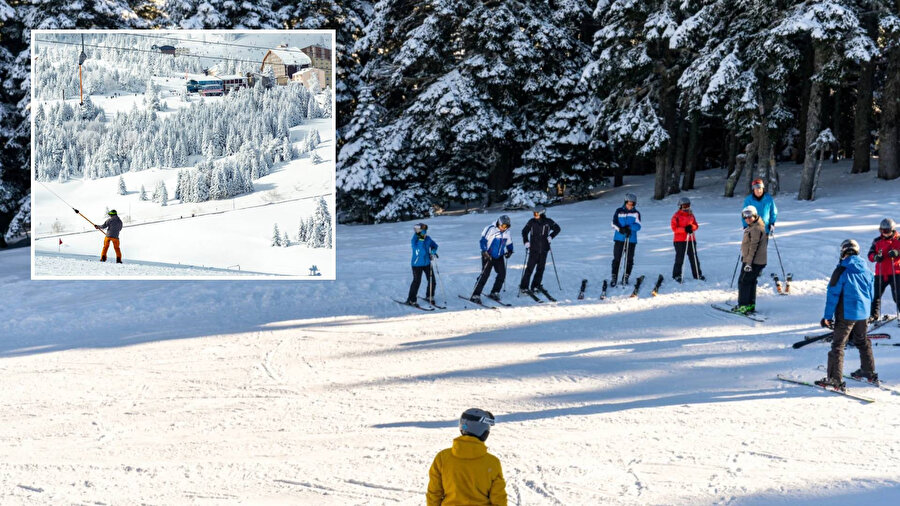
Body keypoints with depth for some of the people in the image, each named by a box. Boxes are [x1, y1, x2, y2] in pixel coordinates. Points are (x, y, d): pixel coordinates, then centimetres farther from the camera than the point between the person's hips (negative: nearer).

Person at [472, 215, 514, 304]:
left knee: (502, 273, -3)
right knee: (485, 274, -13)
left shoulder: (507, 233, 3)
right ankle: (476, 295, -12)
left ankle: (494, 293, 11)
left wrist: (509, 251, 3)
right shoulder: (490, 229, -15)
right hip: (488, 256, -6)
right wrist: (484, 252, -22)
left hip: (499, 257, 6)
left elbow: (509, 243, 18)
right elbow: (483, 240, -15)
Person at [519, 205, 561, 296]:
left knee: (541, 268, 6)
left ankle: (536, 285, 17)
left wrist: (551, 236, 0)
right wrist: (526, 242, -4)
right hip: (534, 249, -2)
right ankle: (523, 287, -4)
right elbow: (524, 232, 8)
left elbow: (557, 229, 13)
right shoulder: (532, 222, -2)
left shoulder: (548, 222, 0)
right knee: (530, 268, -8)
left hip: (544, 249, 2)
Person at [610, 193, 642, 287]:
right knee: (616, 258, -2)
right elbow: (614, 223, 0)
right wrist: (621, 229, -18)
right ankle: (614, 278, 2)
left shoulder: (636, 213, 5)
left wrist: (629, 228, -22)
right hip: (619, 239, 0)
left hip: (631, 239, 0)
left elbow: (638, 226, -5)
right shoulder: (619, 211, 7)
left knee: (629, 259, 3)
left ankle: (626, 278, 13)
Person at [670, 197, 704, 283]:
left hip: (691, 240, 5)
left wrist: (691, 227, -12)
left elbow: (696, 226, 11)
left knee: (694, 258, 8)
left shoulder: (691, 215, 11)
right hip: (680, 241, -5)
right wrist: (684, 229, -23)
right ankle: (676, 275, 7)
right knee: (679, 259, -2)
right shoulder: (677, 216, -5)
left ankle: (697, 274, 17)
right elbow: (674, 228, -11)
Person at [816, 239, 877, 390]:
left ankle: (835, 379, -9)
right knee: (862, 341, 25)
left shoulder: (841, 270, -14)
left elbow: (833, 294, -13)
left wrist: (828, 316, -9)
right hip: (863, 313, 7)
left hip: (846, 314, -7)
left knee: (838, 345, -5)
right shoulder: (866, 269, 6)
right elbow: (871, 293, 16)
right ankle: (869, 372, 36)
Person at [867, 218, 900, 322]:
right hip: (880, 273, 3)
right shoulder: (877, 241, 9)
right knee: (876, 295, 7)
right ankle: (874, 315, 17)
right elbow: (870, 254, 7)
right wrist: (876, 257, -16)